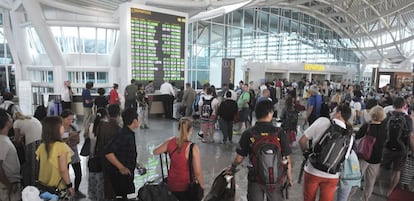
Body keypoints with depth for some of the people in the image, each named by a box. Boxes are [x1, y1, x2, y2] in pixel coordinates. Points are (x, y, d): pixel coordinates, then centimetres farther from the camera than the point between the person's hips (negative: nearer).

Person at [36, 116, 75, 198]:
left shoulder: (42, 146, -2)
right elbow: (63, 170, -20)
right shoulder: (61, 146, -20)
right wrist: (69, 185, -11)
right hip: (58, 187, -6)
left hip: (43, 186, 6)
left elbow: (40, 167, 4)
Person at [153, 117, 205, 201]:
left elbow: (155, 152, 7)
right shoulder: (193, 147, -23)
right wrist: (203, 185, -1)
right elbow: (198, 172, -17)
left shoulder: (170, 141, -9)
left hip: (171, 184, 6)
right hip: (186, 187, -5)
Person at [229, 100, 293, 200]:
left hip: (255, 178, 0)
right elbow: (286, 159, -8)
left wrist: (232, 168, 14)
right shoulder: (279, 133, -12)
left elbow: (239, 158, -5)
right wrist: (289, 178, 5)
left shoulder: (248, 134, -11)